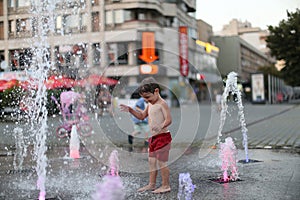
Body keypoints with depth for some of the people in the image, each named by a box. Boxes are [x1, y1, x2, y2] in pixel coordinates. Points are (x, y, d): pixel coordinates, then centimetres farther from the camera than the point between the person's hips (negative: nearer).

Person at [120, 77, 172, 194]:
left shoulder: (162, 104, -14)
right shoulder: (150, 105, 14)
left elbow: (169, 119, -23)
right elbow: (142, 116, 23)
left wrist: (161, 126, -42)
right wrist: (130, 110, 12)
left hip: (163, 136, -9)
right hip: (153, 137, 9)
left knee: (161, 161, -4)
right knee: (151, 161, 14)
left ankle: (166, 185, 6)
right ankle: (151, 184, 23)